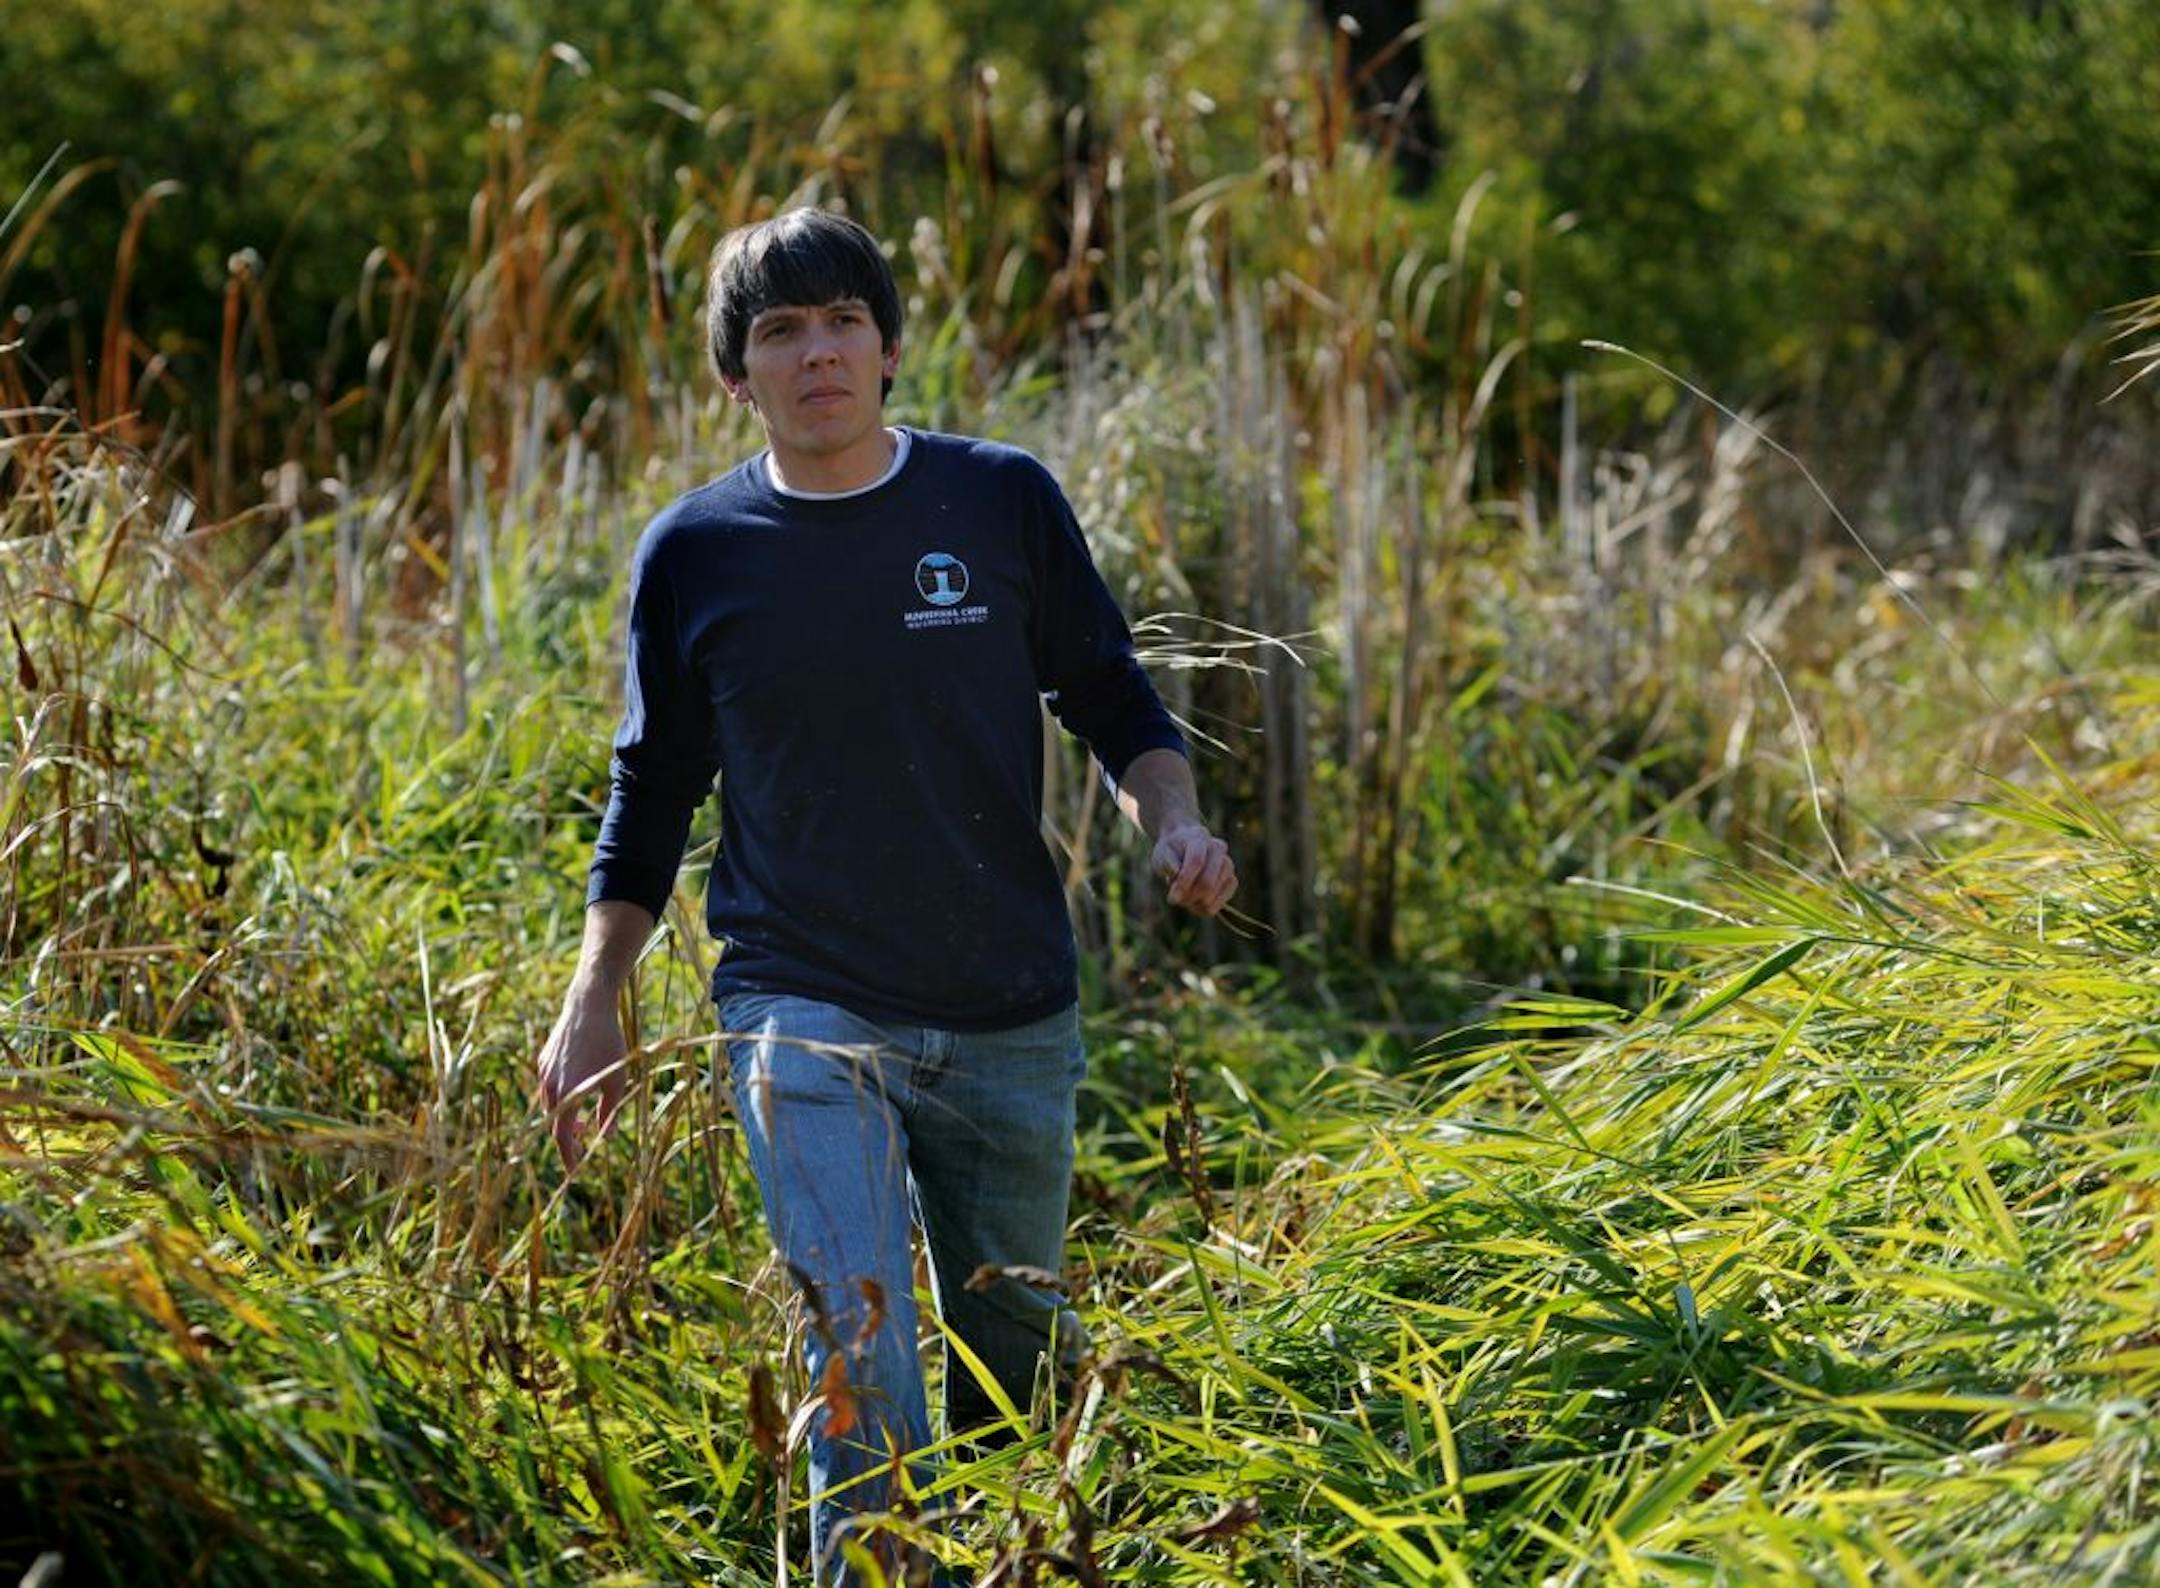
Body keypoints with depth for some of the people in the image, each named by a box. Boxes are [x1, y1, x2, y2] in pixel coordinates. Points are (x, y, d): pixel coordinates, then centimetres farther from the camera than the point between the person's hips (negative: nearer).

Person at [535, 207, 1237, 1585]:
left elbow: (1111, 699, 8)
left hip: (1010, 1016, 2)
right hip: (804, 1016, -2)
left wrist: (1174, 823, -12)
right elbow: (654, 788, 10)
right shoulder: (694, 554, -1)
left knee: (1018, 1346, 15)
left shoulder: (1003, 501, -1)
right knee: (860, 1349, -16)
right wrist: (594, 1002, 5)